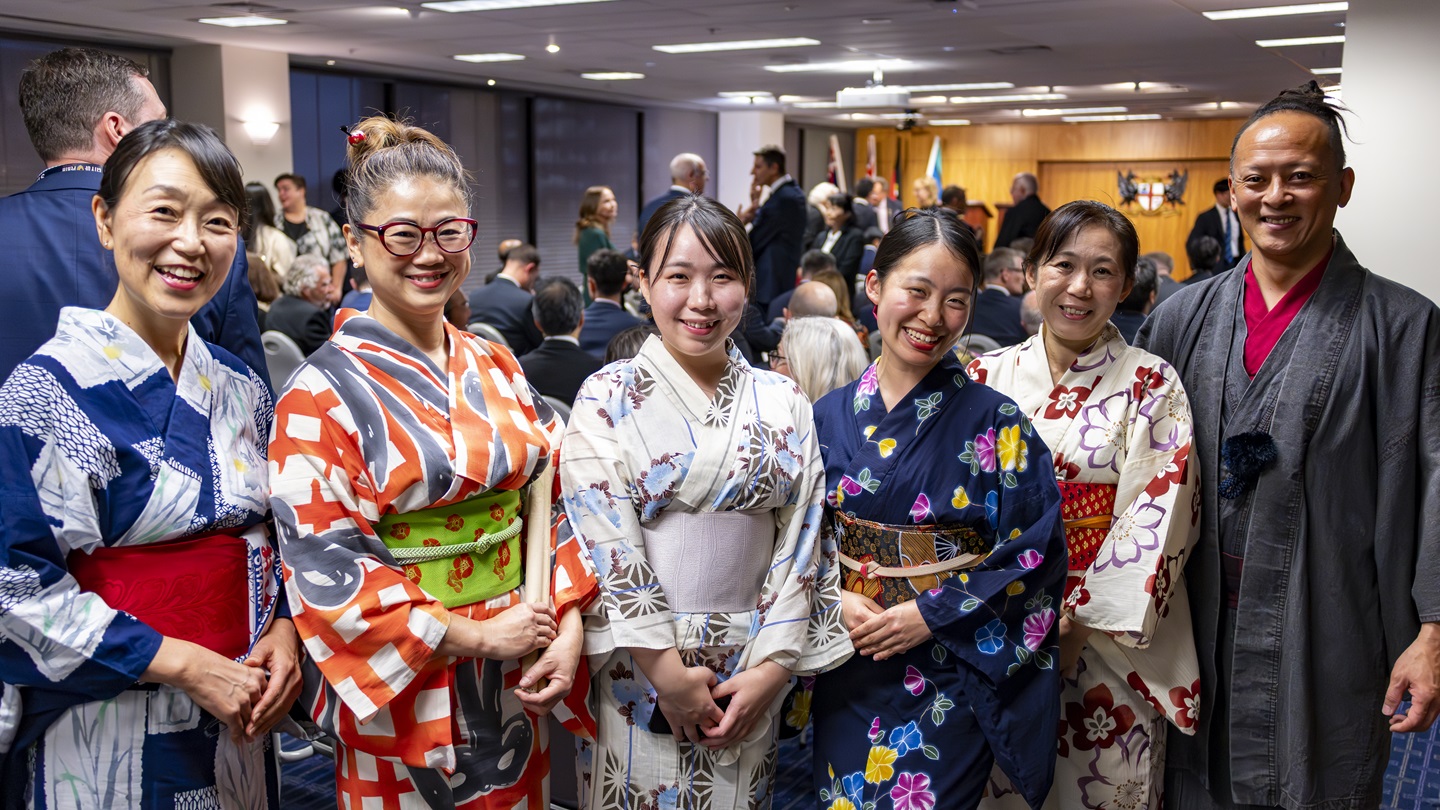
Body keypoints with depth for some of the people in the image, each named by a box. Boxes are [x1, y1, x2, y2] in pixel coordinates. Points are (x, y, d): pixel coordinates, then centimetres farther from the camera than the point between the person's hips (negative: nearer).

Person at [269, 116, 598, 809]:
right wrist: (472, 635, -15)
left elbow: (550, 501, 6)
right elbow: (323, 567, -15)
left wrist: (568, 627, -7)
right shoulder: (321, 393, -11)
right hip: (402, 688, -5)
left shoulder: (496, 369, 5)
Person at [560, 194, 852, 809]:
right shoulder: (607, 399, -5)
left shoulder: (782, 404, 4)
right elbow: (607, 544, -11)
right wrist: (666, 668, -14)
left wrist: (772, 667, -7)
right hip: (638, 668, -2)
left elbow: (800, 540, 1)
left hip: (755, 672, 3)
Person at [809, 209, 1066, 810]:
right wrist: (835, 604, -11)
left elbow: (1035, 552, -11)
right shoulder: (829, 416, 1)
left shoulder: (996, 423, -8)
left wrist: (933, 615, -16)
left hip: (951, 676, -3)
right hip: (845, 669, 3)